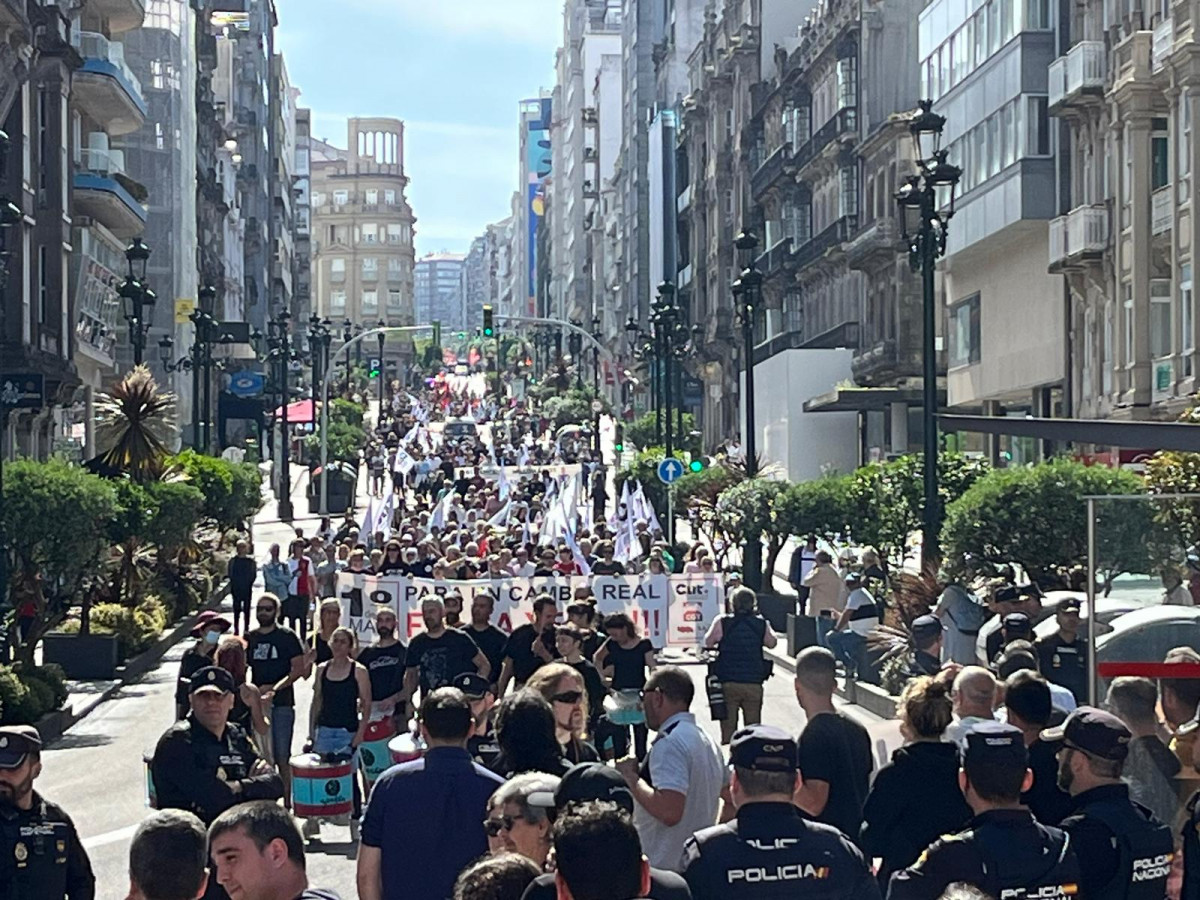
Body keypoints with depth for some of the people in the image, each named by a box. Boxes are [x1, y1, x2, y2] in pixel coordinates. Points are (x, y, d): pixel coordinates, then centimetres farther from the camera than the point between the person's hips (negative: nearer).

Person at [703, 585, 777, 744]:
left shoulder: (722, 622, -6)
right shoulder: (761, 624, -2)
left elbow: (708, 642, 7)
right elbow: (772, 642, 15)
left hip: (728, 683, -1)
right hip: (754, 683, 1)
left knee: (728, 726, 5)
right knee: (753, 727, 9)